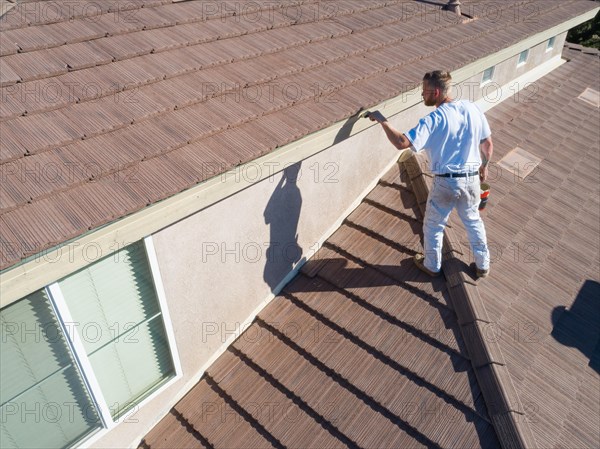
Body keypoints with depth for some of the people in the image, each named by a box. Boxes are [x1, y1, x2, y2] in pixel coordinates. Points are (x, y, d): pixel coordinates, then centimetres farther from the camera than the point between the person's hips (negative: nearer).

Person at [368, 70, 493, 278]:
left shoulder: (433, 120, -20)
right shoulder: (472, 109, -2)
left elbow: (401, 143, -29)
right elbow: (488, 144, 6)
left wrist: (382, 120, -17)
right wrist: (484, 166, 23)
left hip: (446, 183, -5)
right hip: (471, 179, 5)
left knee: (433, 226, 18)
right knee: (473, 221, 26)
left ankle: (432, 266, 36)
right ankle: (483, 265, 39)